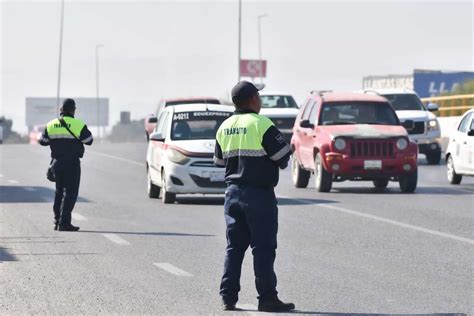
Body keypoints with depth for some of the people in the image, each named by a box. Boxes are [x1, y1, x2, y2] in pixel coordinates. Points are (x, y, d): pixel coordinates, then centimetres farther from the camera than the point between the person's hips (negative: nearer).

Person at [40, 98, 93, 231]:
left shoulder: (51, 125, 3)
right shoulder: (78, 125, -12)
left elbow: (43, 141, 10)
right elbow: (88, 140, -5)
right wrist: (86, 131, 14)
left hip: (56, 162, 5)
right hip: (72, 163, -5)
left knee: (59, 191, 17)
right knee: (70, 193, -3)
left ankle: (57, 222, 17)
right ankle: (64, 223, -10)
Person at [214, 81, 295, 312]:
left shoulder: (224, 127, 9)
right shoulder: (261, 125, -13)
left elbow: (219, 161, 18)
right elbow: (283, 156, -13)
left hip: (233, 192, 7)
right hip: (259, 194, -7)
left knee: (234, 246, 11)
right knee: (263, 247, -3)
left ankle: (228, 297, 9)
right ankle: (267, 298, -2)